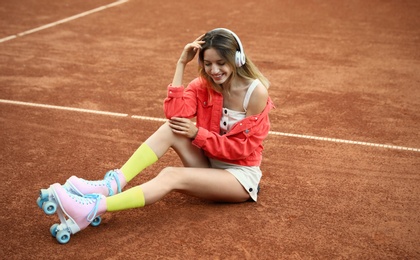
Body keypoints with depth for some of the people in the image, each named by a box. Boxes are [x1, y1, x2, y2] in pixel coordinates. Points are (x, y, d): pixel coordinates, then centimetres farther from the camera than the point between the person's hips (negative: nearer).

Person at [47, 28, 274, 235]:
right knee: (171, 129, -22)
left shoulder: (256, 92, -16)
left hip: (241, 175, -5)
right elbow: (175, 114, -18)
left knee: (171, 176, -30)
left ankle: (94, 209, -40)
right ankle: (111, 184, -32)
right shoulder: (204, 85, -1)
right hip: (210, 165, 5)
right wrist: (181, 64, -20)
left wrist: (197, 134, -20)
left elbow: (242, 147, -15)